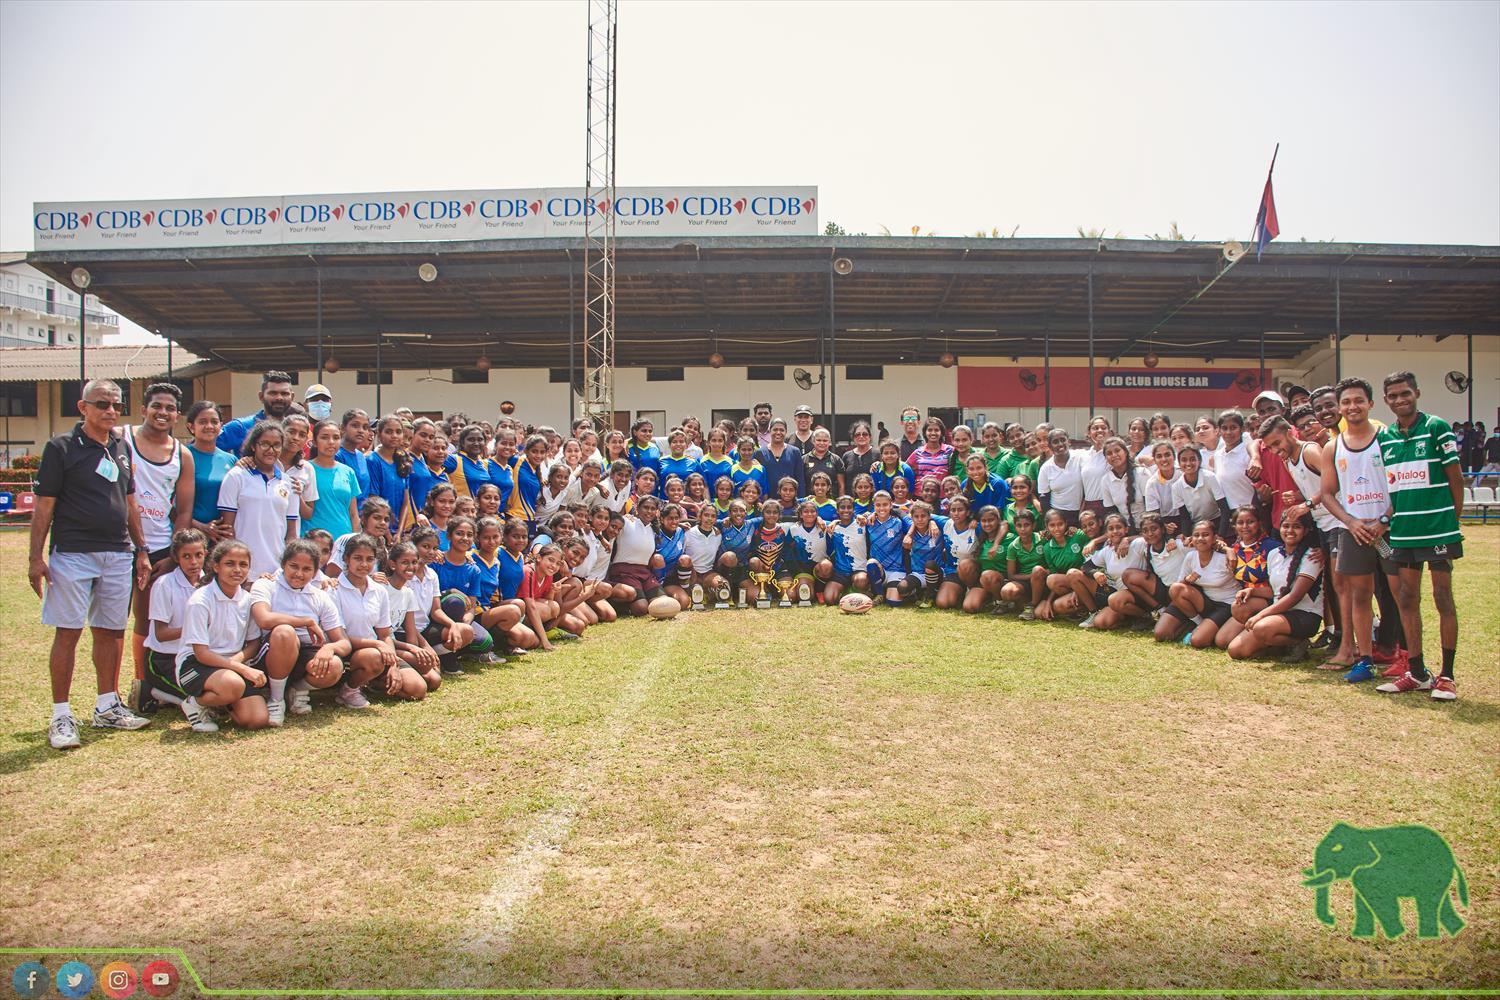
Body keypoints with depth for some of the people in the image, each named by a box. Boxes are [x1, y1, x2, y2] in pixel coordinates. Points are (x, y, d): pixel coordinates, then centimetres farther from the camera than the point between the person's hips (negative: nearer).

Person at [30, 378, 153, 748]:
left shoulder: (122, 448, 14)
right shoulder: (61, 447, -3)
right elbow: (44, 505, -5)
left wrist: (141, 550, 17)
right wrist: (36, 557, -10)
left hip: (118, 554, 5)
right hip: (72, 552, -5)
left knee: (111, 631, 10)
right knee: (67, 632, -2)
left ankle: (107, 707, 21)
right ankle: (61, 716, 5)